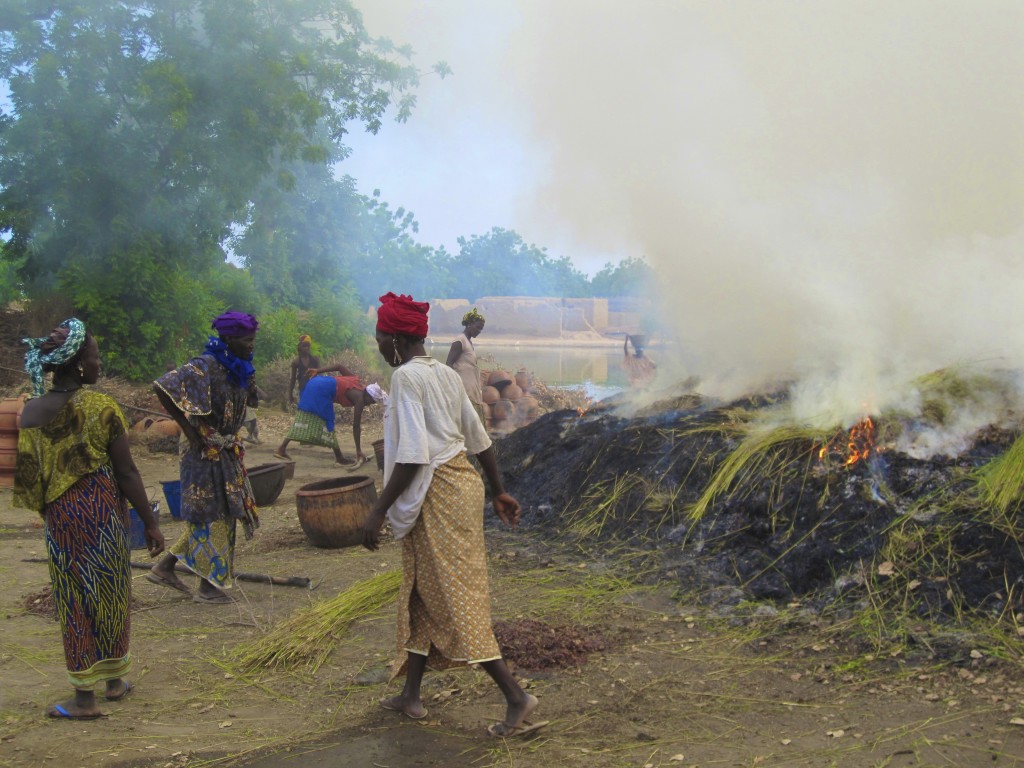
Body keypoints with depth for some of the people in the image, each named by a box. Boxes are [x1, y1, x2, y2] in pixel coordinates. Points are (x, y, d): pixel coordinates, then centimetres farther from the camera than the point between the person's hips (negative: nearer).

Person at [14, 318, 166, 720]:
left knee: (74, 602, 10)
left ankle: (84, 696, 13)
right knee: (111, 595, 14)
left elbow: (26, 476, 3)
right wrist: (150, 522, -3)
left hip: (60, 516, 3)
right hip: (104, 513, -2)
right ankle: (114, 680, 28)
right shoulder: (102, 408, -13)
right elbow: (127, 472, -11)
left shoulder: (30, 411, -2)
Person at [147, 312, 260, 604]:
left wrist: (230, 436, 12)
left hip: (227, 451, 8)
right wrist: (189, 429, -22)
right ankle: (209, 586, 11)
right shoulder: (204, 367, -19)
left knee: (217, 513, 15)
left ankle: (165, 568, 25)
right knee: (212, 514, -1)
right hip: (205, 451, -8)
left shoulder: (240, 369, 5)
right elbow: (164, 388, -26)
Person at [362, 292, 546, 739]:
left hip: (435, 492, -9)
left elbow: (412, 455, -22)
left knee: (453, 600, -4)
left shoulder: (406, 376, -15)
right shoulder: (446, 374, 11)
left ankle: (516, 697, -4)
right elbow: (479, 438, 16)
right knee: (421, 592, 17)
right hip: (463, 480, 9)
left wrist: (378, 512, -19)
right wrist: (498, 492, 23)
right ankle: (411, 695, 27)